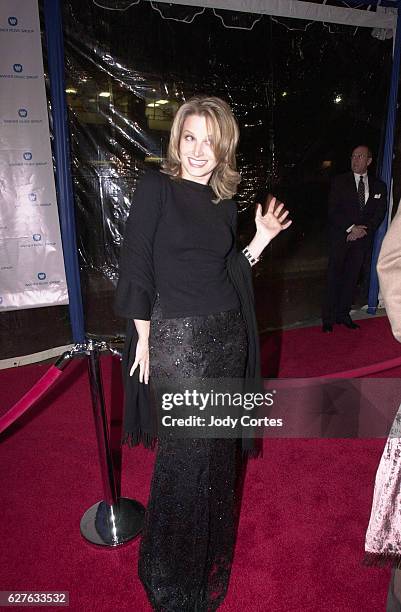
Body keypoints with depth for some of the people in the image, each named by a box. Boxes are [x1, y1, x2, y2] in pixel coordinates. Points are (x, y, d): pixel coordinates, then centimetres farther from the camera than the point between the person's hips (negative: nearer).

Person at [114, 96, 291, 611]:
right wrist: (144, 339, -10)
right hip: (176, 337, -6)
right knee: (185, 452, 5)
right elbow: (136, 266, -9)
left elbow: (229, 273, 13)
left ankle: (211, 553, 45)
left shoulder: (225, 203, 10)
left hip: (227, 335, 6)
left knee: (219, 446, 17)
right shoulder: (156, 187, -6)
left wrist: (261, 240, 3)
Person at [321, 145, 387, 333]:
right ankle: (328, 318, 5)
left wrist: (363, 230, -11)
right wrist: (351, 228, -15)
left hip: (362, 238, 3)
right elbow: (333, 211, -6)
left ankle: (343, 314, 16)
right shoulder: (339, 182, 1)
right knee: (334, 277, -2)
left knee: (352, 277, 6)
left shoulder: (379, 186, 9)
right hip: (340, 236, -3)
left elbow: (379, 214, 5)